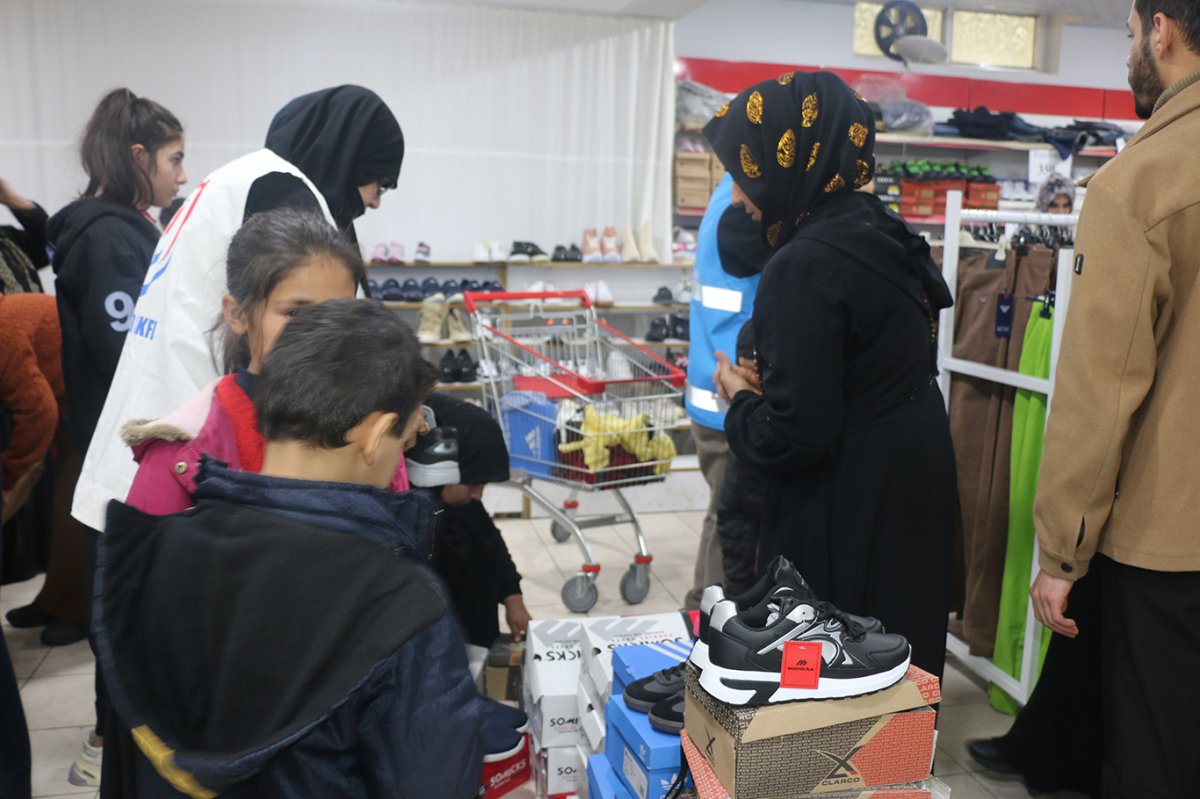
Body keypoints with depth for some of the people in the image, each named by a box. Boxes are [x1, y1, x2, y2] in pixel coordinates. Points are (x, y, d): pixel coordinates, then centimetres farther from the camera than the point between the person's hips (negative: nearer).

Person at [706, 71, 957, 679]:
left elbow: (792, 437, -23)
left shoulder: (805, 266, -21)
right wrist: (770, 384, 9)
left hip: (846, 519, -9)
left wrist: (741, 400, -4)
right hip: (912, 493, 9)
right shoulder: (882, 237, 6)